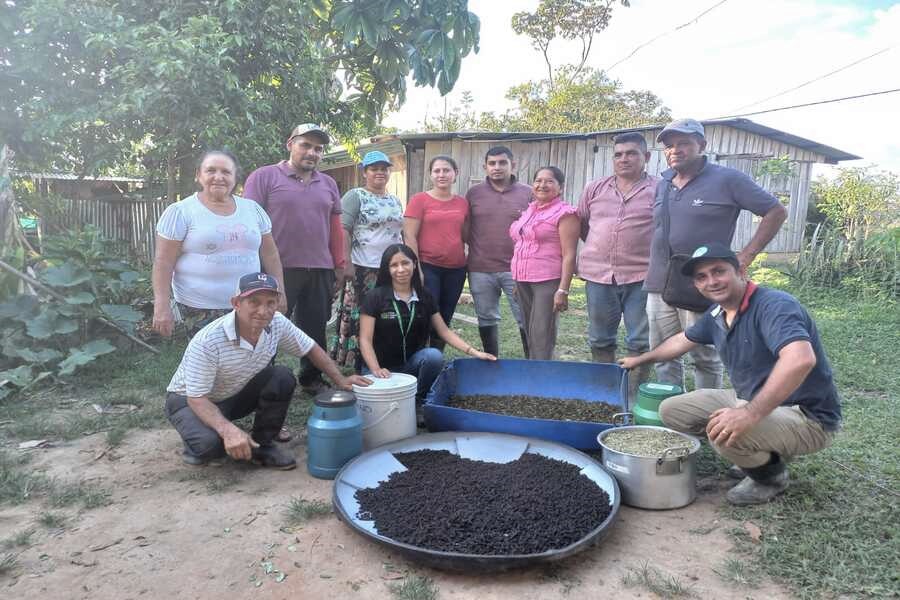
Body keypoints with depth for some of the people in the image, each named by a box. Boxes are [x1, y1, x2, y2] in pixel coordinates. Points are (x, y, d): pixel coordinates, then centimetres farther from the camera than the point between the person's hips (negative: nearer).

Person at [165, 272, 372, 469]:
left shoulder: (277, 323, -17)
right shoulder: (207, 341, -34)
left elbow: (310, 348, -1)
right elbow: (197, 398, -30)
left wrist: (340, 380, -8)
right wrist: (228, 430, -45)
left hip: (235, 395, 5)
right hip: (190, 400, -5)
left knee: (283, 378, -19)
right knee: (209, 443, -34)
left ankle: (261, 444, -2)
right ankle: (198, 448, 5)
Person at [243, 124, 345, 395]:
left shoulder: (328, 184, 15)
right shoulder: (264, 177, -1)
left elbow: (335, 228, 16)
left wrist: (339, 265, 13)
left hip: (320, 270, 5)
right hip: (277, 269, -4)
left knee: (315, 329, 11)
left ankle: (312, 379, 26)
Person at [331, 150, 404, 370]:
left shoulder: (395, 201, 17)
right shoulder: (355, 196, -2)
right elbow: (343, 230, -10)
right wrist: (346, 263, -18)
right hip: (363, 269, -6)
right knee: (359, 318, -3)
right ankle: (359, 366, 6)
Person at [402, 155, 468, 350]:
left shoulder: (463, 203, 9)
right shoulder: (419, 200, -3)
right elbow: (409, 236, -7)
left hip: (456, 269, 4)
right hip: (428, 268, -4)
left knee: (445, 319, 11)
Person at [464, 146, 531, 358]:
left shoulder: (528, 193, 4)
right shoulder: (474, 193, 6)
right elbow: (465, 230, 8)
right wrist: (467, 261, 0)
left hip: (517, 269, -1)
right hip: (480, 270, 2)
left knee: (526, 319, 3)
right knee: (486, 320, 12)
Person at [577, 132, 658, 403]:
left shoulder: (660, 189, -2)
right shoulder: (595, 188, 10)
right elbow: (581, 222, 20)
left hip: (641, 277, -3)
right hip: (598, 276, 4)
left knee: (640, 342, 3)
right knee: (600, 339, 13)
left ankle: (635, 398, 15)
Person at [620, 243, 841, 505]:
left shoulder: (774, 305, -24)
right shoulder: (716, 315, 2)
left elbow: (801, 359, -42)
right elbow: (683, 339, 22)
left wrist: (750, 414, -46)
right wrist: (641, 359, 32)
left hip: (807, 417, -8)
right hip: (752, 401, 9)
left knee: (723, 431, -35)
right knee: (672, 410, 5)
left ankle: (771, 475, 0)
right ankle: (764, 452, 13)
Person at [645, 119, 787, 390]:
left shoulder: (727, 179, -4)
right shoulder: (663, 185, 13)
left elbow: (776, 212, -2)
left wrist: (745, 257, -8)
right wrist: (654, 271, 11)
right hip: (659, 286, 6)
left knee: (705, 358, 6)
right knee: (663, 357, 12)